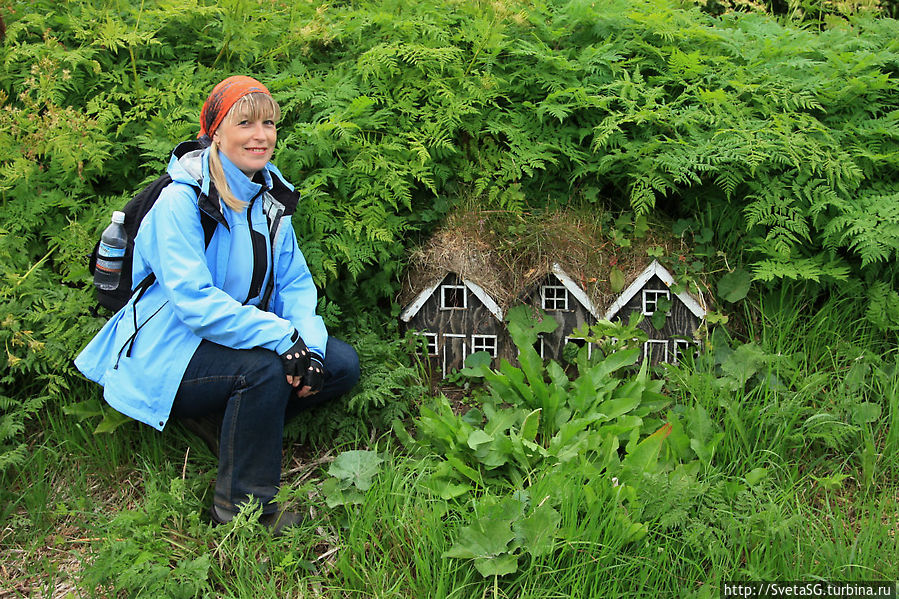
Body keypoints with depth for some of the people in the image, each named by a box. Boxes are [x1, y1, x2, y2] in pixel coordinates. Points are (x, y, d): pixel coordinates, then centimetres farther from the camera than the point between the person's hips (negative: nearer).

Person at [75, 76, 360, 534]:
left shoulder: (269, 196, 4)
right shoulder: (181, 201, -19)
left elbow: (295, 282, 3)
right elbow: (195, 301, -29)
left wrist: (310, 342, -16)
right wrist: (283, 336, -33)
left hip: (237, 339, 7)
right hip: (167, 358, -7)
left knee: (343, 363, -7)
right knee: (265, 366, -33)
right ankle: (243, 504, -16)